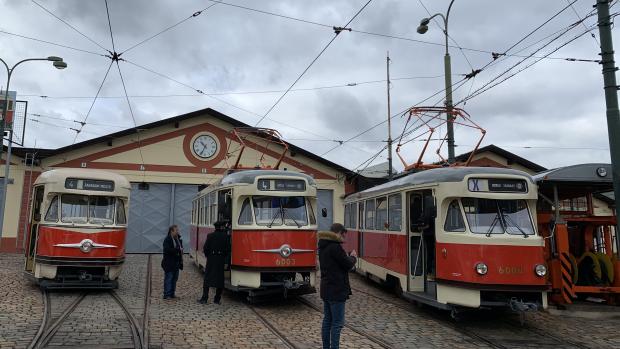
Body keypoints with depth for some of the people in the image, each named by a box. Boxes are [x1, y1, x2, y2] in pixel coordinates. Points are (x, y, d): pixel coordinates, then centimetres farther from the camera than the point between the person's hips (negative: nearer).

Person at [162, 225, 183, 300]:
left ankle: (172, 293, 21)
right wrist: (178, 249, -25)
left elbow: (180, 248, 21)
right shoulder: (167, 240, -13)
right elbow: (167, 249, -25)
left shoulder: (178, 239, 11)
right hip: (169, 263, -8)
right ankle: (166, 295, 4)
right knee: (168, 279, -2)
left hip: (176, 263, 8)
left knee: (174, 279, 12)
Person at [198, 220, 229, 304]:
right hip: (221, 260, 0)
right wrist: (225, 257, 8)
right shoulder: (226, 236, -6)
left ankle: (204, 298, 5)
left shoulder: (210, 236, -4)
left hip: (211, 260, 0)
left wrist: (208, 255, 13)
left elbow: (205, 248, -4)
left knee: (207, 278, 7)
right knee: (220, 279, 8)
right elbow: (227, 249, -7)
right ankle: (217, 299, 11)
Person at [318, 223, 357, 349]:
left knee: (327, 320, 15)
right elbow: (348, 265, -13)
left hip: (326, 289, 9)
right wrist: (353, 257, 6)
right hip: (337, 290, -9)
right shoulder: (335, 247, -19)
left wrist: (349, 257, 7)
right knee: (337, 323, -4)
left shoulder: (323, 246, 10)